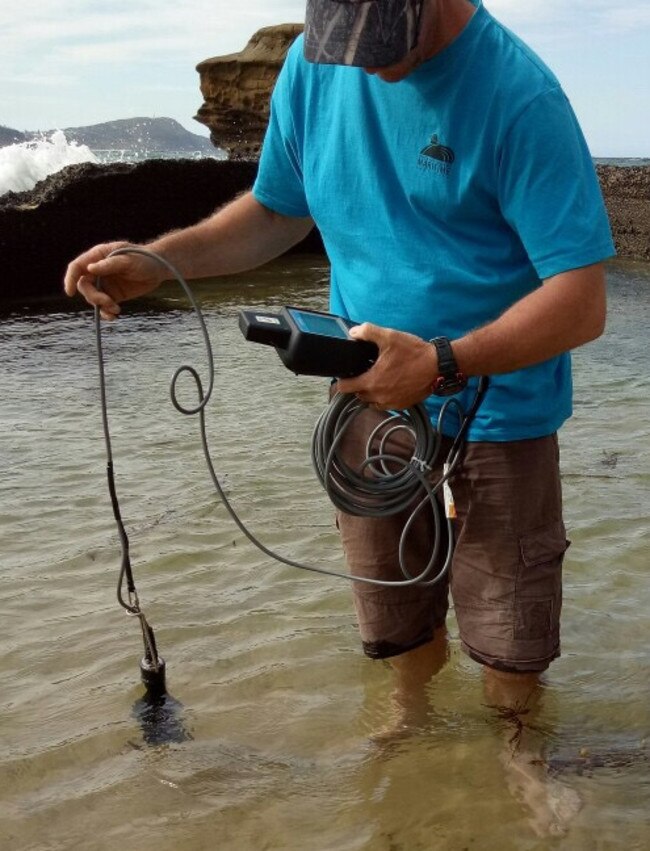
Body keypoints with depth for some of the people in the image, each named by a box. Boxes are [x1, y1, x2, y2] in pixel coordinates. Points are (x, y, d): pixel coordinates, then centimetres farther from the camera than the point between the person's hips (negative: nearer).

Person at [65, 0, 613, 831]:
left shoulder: (517, 95, -21)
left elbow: (582, 302, -23)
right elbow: (276, 210, 10)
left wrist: (442, 365, -35)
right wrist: (158, 259, -4)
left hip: (495, 410, -4)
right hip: (372, 392, 4)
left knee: (509, 654, 9)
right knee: (398, 629, 19)